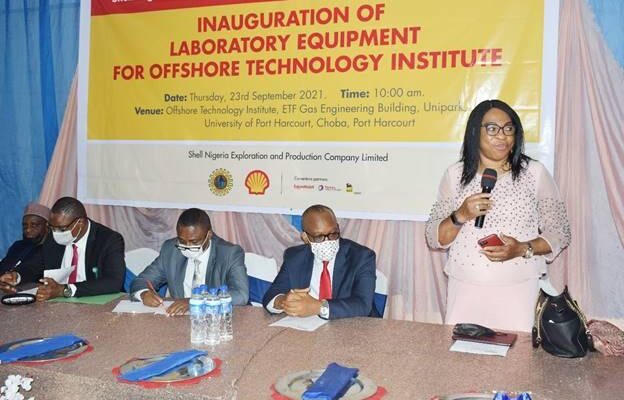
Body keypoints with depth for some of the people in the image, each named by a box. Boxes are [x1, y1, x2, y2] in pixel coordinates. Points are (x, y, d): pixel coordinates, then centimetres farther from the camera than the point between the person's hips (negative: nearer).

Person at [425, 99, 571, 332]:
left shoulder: (534, 173, 2)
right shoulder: (455, 174, 5)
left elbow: (560, 233, 4)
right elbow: (434, 239, 4)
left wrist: (522, 249, -13)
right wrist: (460, 216, -14)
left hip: (518, 289, -1)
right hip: (464, 287, 1)